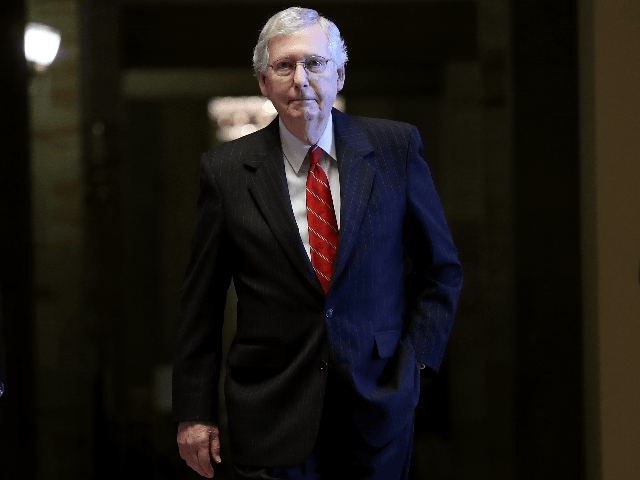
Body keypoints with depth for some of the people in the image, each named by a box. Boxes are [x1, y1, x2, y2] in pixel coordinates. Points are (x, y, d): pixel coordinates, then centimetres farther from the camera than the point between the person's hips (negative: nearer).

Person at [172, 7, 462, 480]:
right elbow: (201, 303, 3)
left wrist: (414, 358, 0)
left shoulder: (395, 148, 0)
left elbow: (442, 268, 9)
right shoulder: (227, 170, -1)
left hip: (377, 410, 1)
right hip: (271, 419, -1)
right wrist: (194, 414, 2)